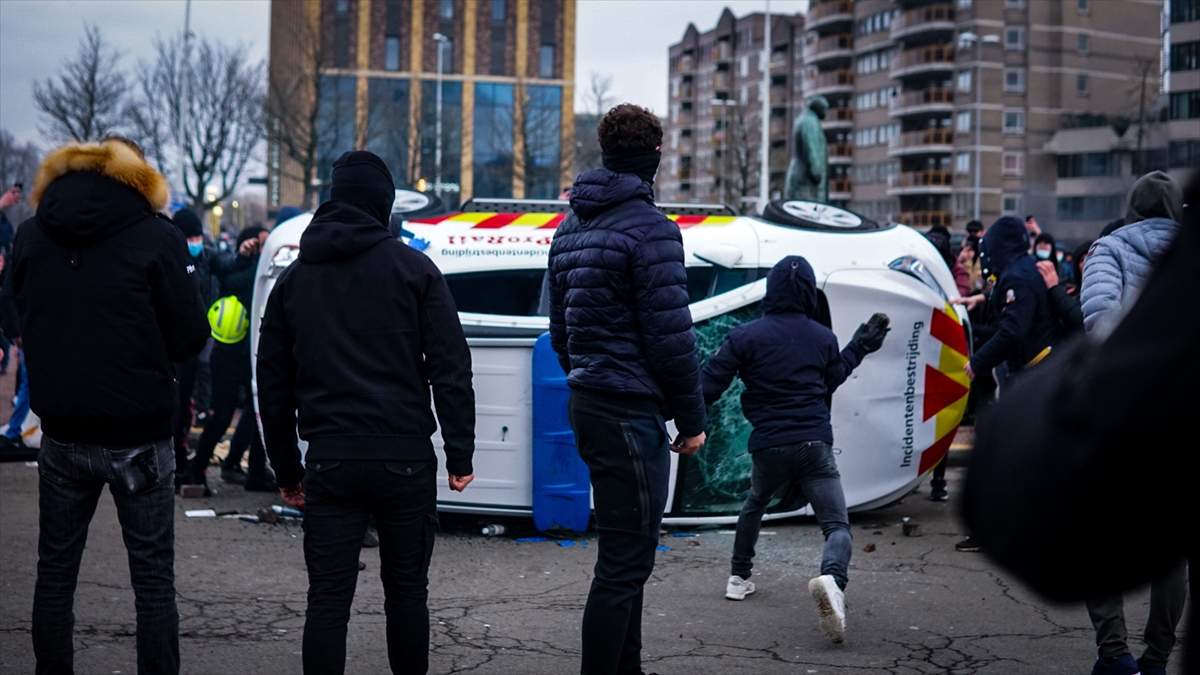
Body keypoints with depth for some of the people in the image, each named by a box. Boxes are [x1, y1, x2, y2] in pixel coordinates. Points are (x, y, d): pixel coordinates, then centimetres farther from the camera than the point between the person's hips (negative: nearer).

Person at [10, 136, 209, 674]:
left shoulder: (30, 237, 3)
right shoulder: (156, 238, -9)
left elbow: (24, 324, 14)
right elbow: (188, 339, -8)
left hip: (62, 436, 4)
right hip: (139, 437, -3)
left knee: (55, 571, 16)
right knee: (153, 579, 4)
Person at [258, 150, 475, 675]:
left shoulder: (294, 278, 13)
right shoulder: (413, 268, 2)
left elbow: (274, 383, 15)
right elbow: (450, 368, -4)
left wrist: (286, 468, 19)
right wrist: (460, 455, -2)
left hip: (329, 460, 2)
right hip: (404, 455, -2)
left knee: (327, 597, 3)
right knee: (406, 589, 10)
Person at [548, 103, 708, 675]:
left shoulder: (570, 229, 14)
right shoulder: (649, 230, -13)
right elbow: (670, 335, -16)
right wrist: (692, 418, -8)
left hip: (587, 406, 9)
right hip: (631, 413, -9)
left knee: (626, 555, 18)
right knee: (625, 561, -5)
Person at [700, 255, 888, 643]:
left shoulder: (745, 337, -3)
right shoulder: (823, 338, 7)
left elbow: (710, 383, -4)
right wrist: (858, 349, 37)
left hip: (768, 447, 0)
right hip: (815, 445, 0)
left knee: (754, 506, 30)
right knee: (837, 525, -5)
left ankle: (738, 578, 36)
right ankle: (832, 577, -36)